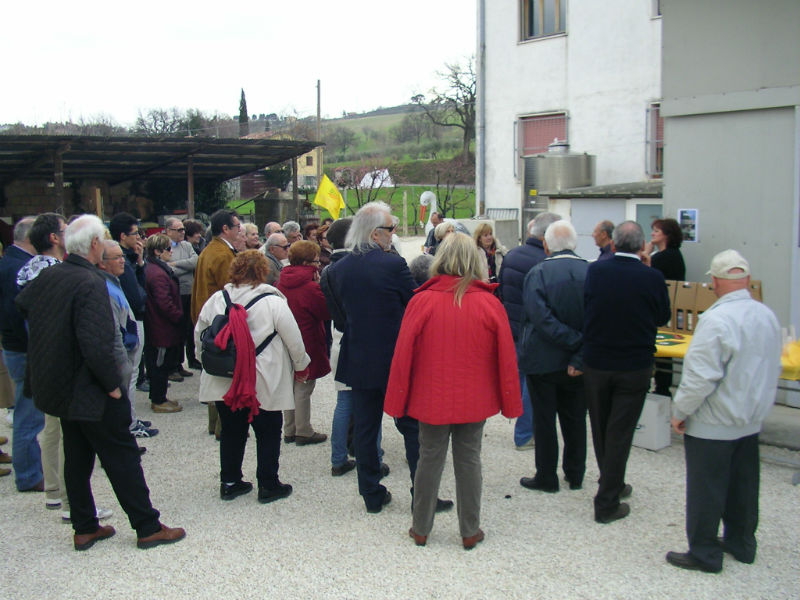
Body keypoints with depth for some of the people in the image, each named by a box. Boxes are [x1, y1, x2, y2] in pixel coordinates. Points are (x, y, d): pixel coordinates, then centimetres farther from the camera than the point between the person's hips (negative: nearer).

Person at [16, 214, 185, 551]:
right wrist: (113, 384, -18)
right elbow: (95, 344, -29)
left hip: (60, 387, 8)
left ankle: (84, 528, 26)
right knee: (122, 457, 2)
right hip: (90, 391, -8)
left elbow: (22, 303, 23)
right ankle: (148, 527, 11)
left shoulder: (48, 276, 3)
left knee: (77, 458, 16)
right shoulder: (90, 283, -23)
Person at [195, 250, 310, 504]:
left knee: (231, 432, 16)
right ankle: (268, 485, 16)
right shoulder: (273, 302, -13)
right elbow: (294, 340, -8)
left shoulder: (216, 300, -1)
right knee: (268, 434, 10)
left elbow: (199, 337, 9)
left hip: (223, 383, 4)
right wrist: (301, 366, 9)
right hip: (264, 384, -4)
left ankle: (229, 482, 25)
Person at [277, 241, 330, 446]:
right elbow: (328, 312, -12)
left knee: (290, 386, 17)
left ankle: (289, 430, 26)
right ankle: (303, 432, 11)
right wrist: (320, 284, -9)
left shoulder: (283, 283, 3)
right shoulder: (310, 287, -19)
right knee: (303, 388, 2)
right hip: (306, 345, -8)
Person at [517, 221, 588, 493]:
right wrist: (581, 356, -12)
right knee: (575, 419, 17)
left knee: (544, 419, 10)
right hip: (576, 366, 4)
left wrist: (575, 341, -17)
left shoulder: (537, 274, -14)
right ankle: (575, 475, 28)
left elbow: (541, 318, -22)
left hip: (543, 359, -3)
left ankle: (546, 477, 19)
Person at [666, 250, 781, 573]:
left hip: (713, 425, -8)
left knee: (706, 489, 5)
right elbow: (773, 369, 11)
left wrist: (680, 411, -12)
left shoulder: (716, 320, -25)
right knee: (743, 484, 20)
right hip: (751, 420, 8)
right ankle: (741, 543, 34)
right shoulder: (768, 316, 0)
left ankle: (704, 553, 16)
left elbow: (701, 376, -25)